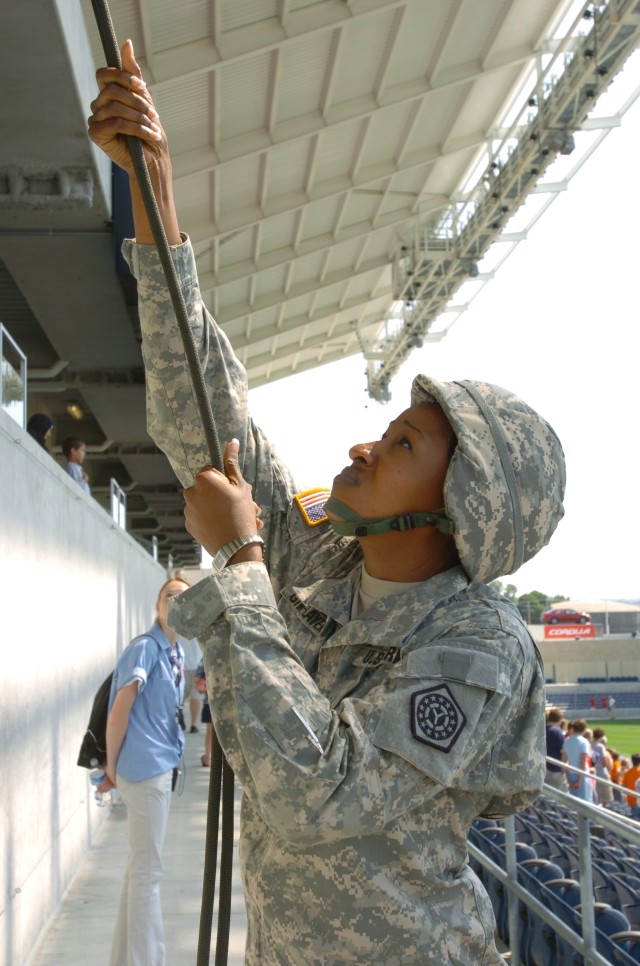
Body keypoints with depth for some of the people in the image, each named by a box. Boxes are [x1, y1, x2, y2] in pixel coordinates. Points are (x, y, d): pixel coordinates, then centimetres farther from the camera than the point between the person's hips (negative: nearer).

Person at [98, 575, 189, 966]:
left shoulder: (176, 652, 10)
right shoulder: (145, 647, -16)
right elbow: (120, 710, -18)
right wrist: (112, 766, -12)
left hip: (161, 765, 9)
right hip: (145, 767, -9)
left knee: (141, 863, 17)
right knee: (148, 868, -1)